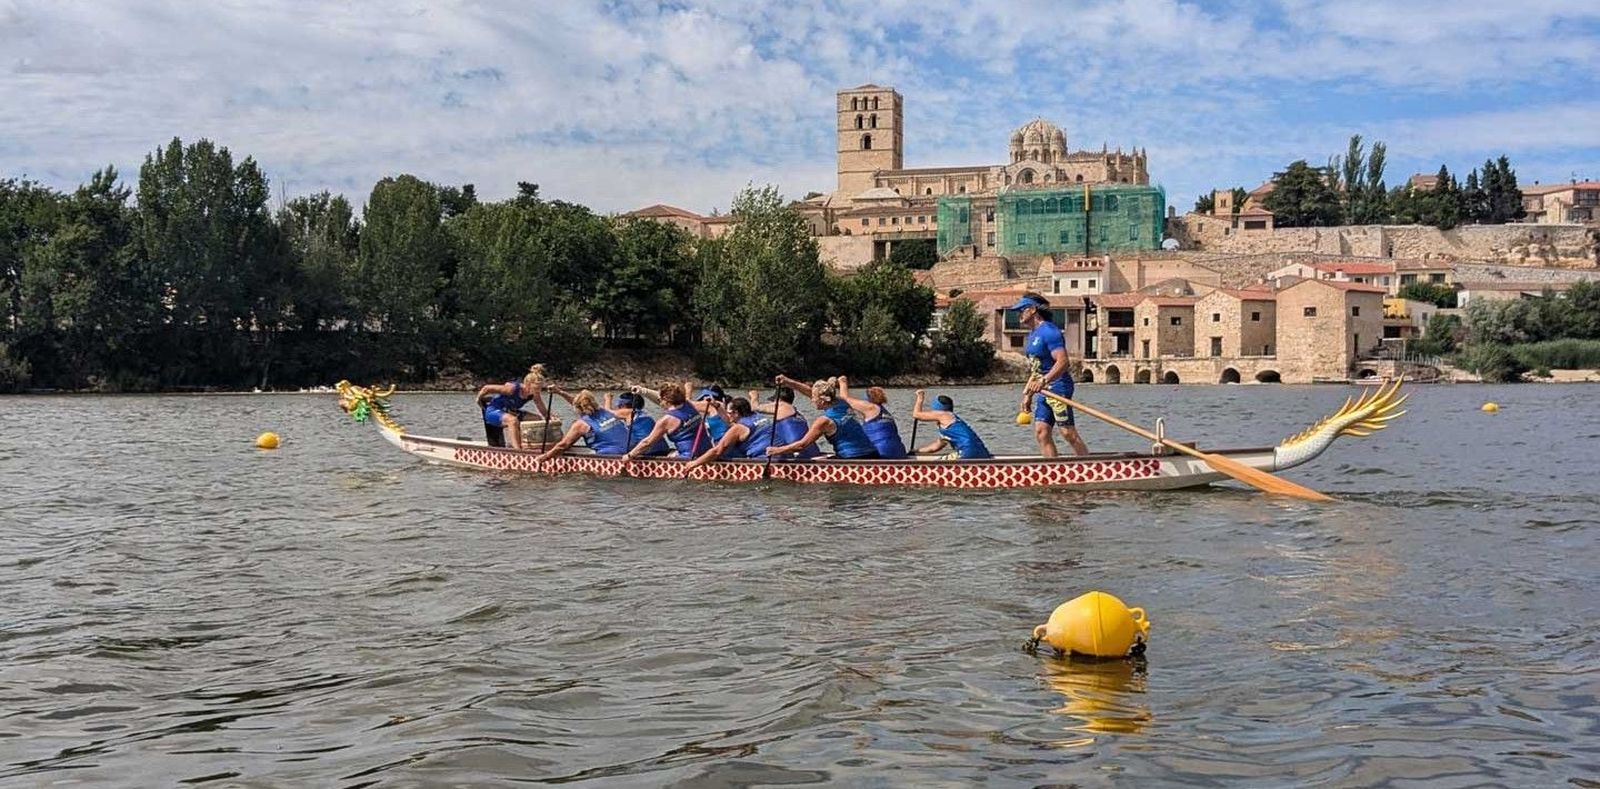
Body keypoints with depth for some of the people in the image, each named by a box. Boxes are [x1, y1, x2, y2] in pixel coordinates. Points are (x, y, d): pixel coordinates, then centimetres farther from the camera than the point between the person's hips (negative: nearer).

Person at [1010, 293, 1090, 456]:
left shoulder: (1048, 331, -14)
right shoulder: (1033, 334, 17)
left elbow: (1063, 362, -24)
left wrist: (1044, 381, -35)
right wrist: (1028, 394, 21)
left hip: (1058, 387, -10)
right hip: (1043, 392, 10)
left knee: (1068, 433, -11)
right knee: (1041, 431, 3)